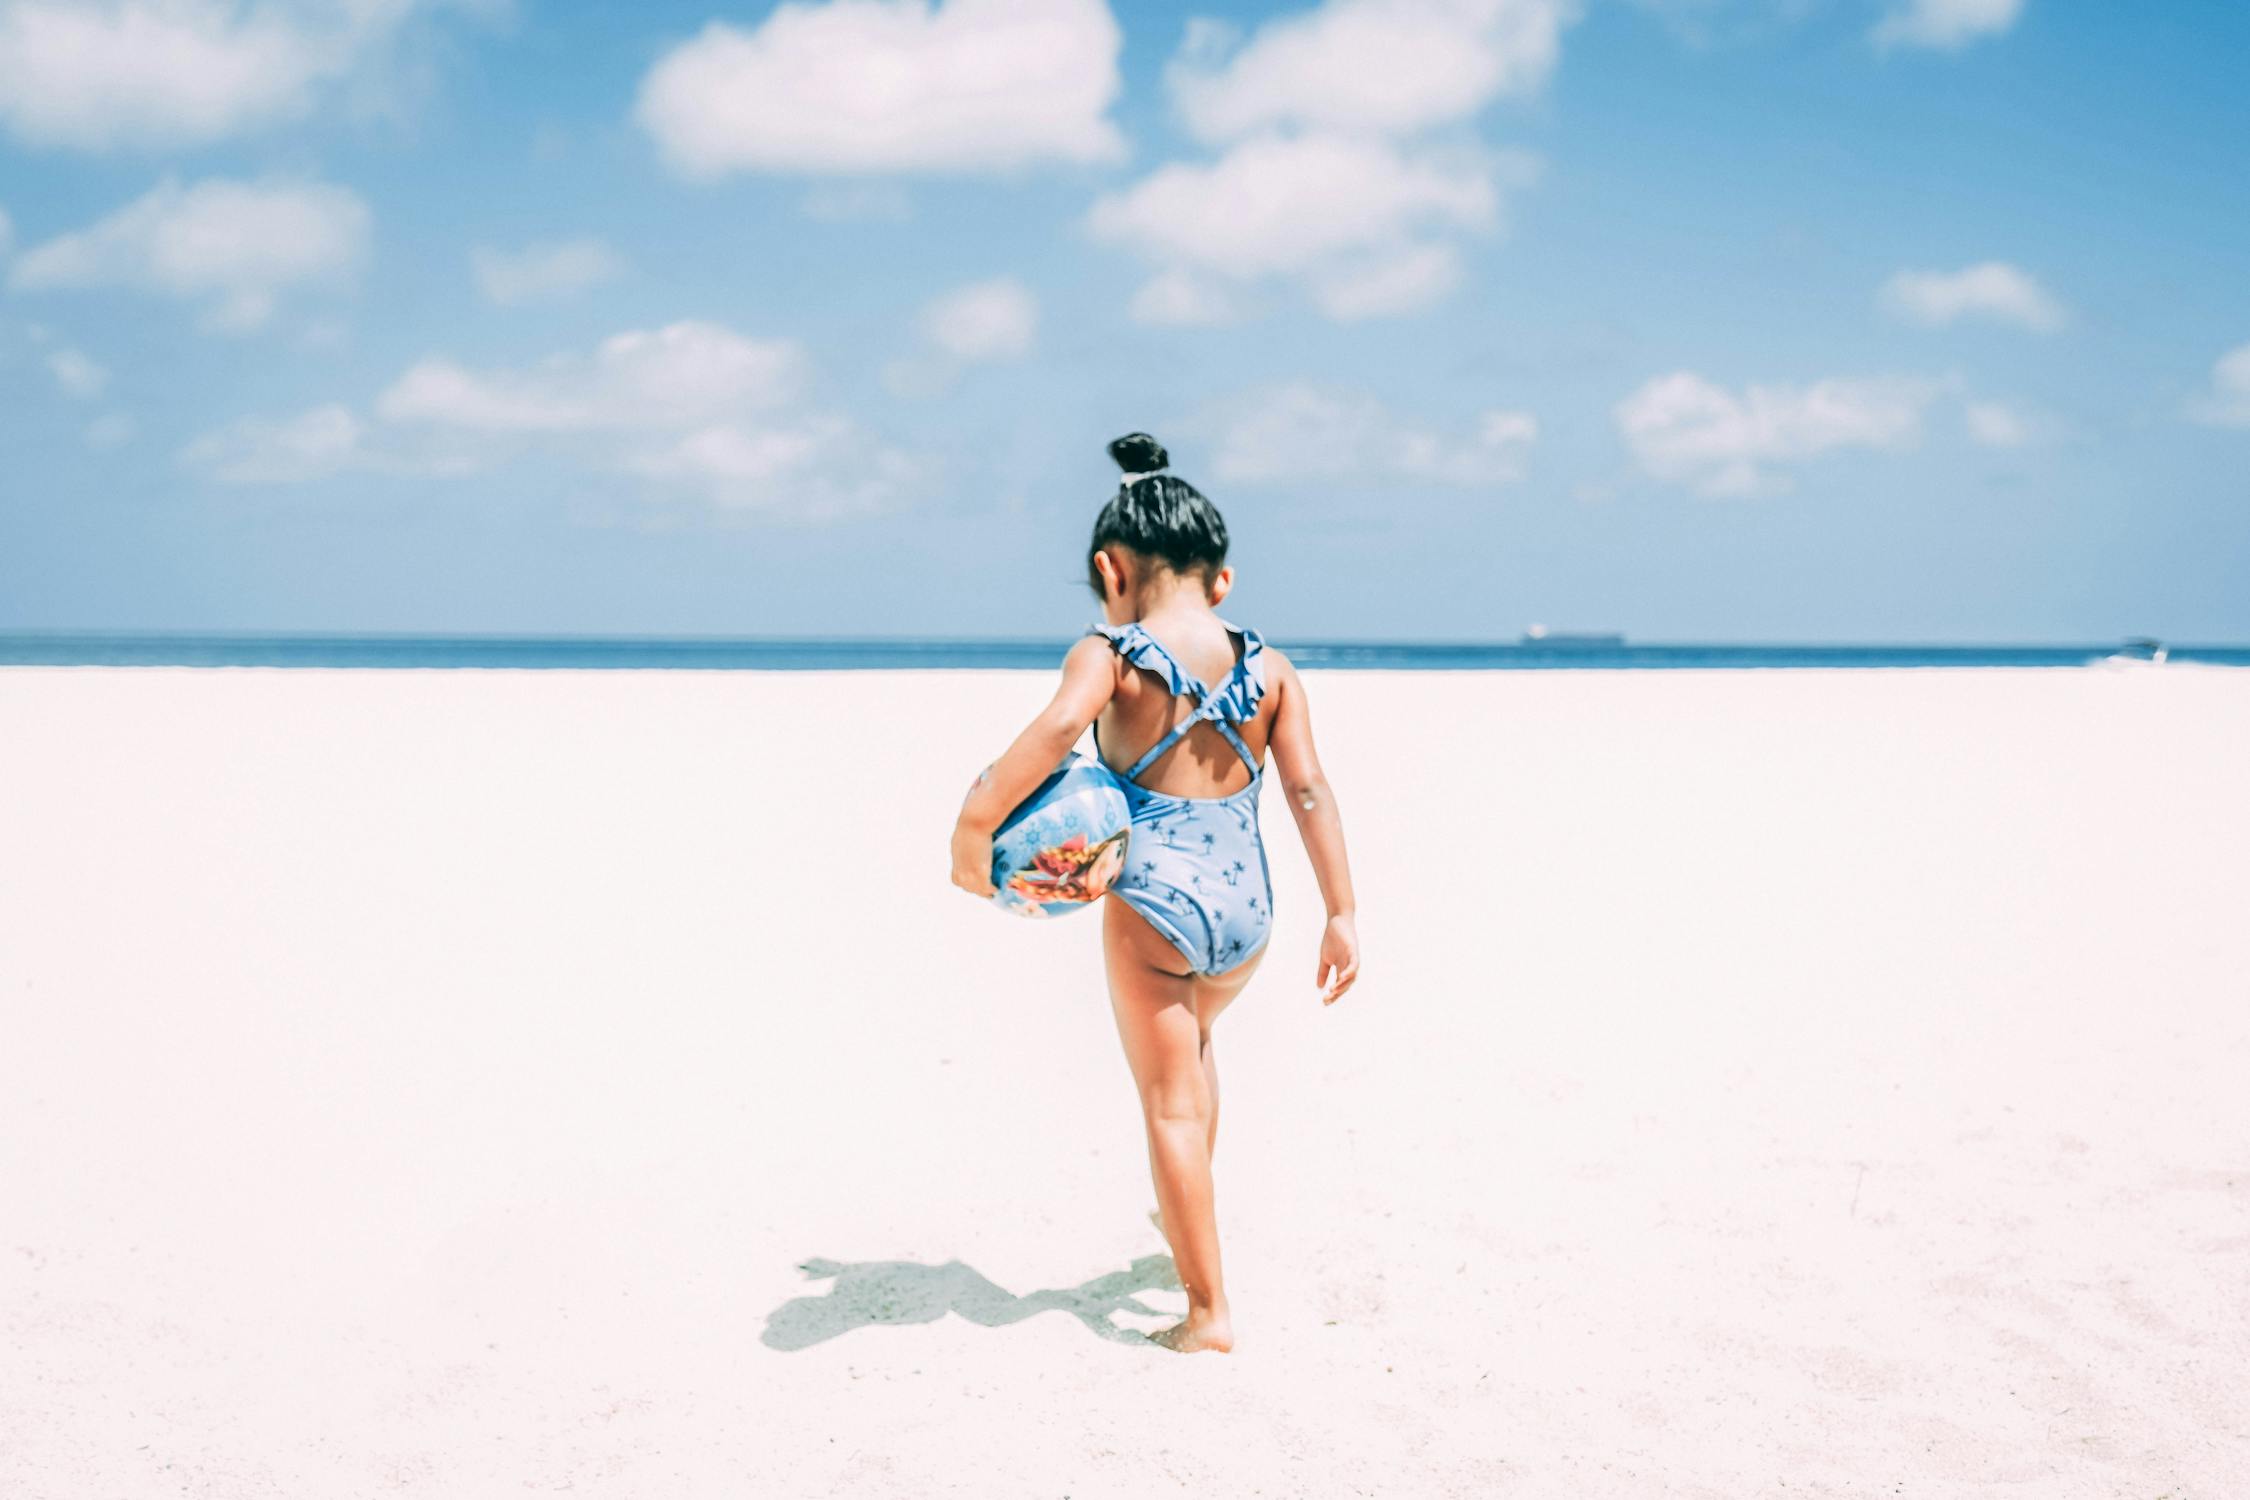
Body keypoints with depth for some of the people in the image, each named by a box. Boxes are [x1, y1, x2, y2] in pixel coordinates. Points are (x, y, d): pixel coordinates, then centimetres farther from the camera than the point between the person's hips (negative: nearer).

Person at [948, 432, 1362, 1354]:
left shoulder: (1109, 656, -7)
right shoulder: (1268, 669, 5)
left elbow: (1057, 729, -27)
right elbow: (1308, 788, 1)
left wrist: (974, 824, -24)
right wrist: (1341, 913, 2)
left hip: (1153, 899, -5)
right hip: (1246, 903, 5)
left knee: (1169, 1097, 9)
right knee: (1195, 1043, 34)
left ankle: (1208, 1311, 12)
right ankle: (1185, 1221, 46)